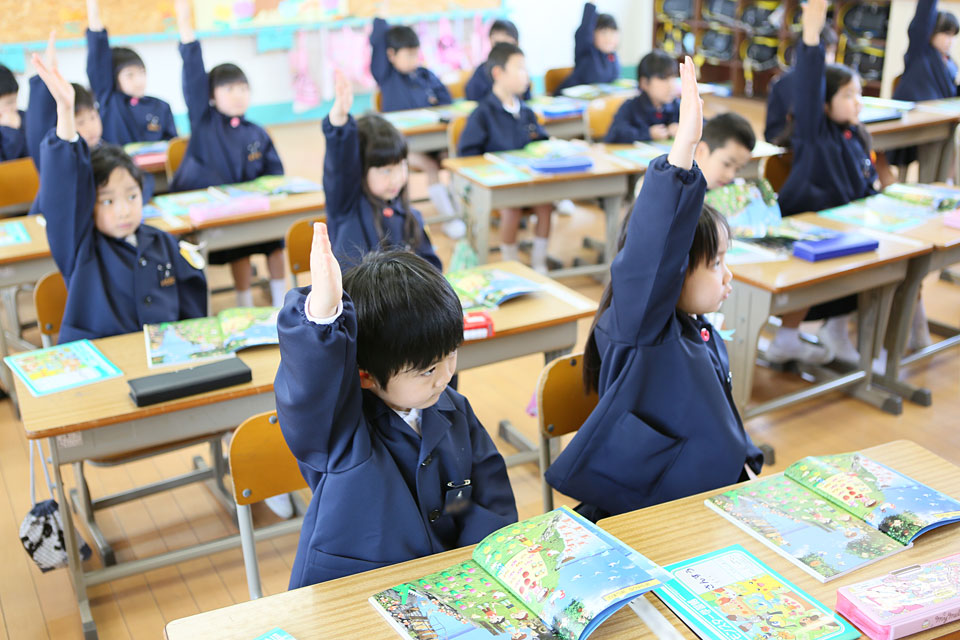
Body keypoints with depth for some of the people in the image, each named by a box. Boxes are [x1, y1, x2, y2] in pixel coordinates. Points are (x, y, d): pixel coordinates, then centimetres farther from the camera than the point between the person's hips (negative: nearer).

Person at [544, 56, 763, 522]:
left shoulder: (704, 335, 9)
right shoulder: (633, 331, -19)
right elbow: (651, 254, -39)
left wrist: (745, 463, 10)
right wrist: (683, 149, -47)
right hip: (642, 520, -8)